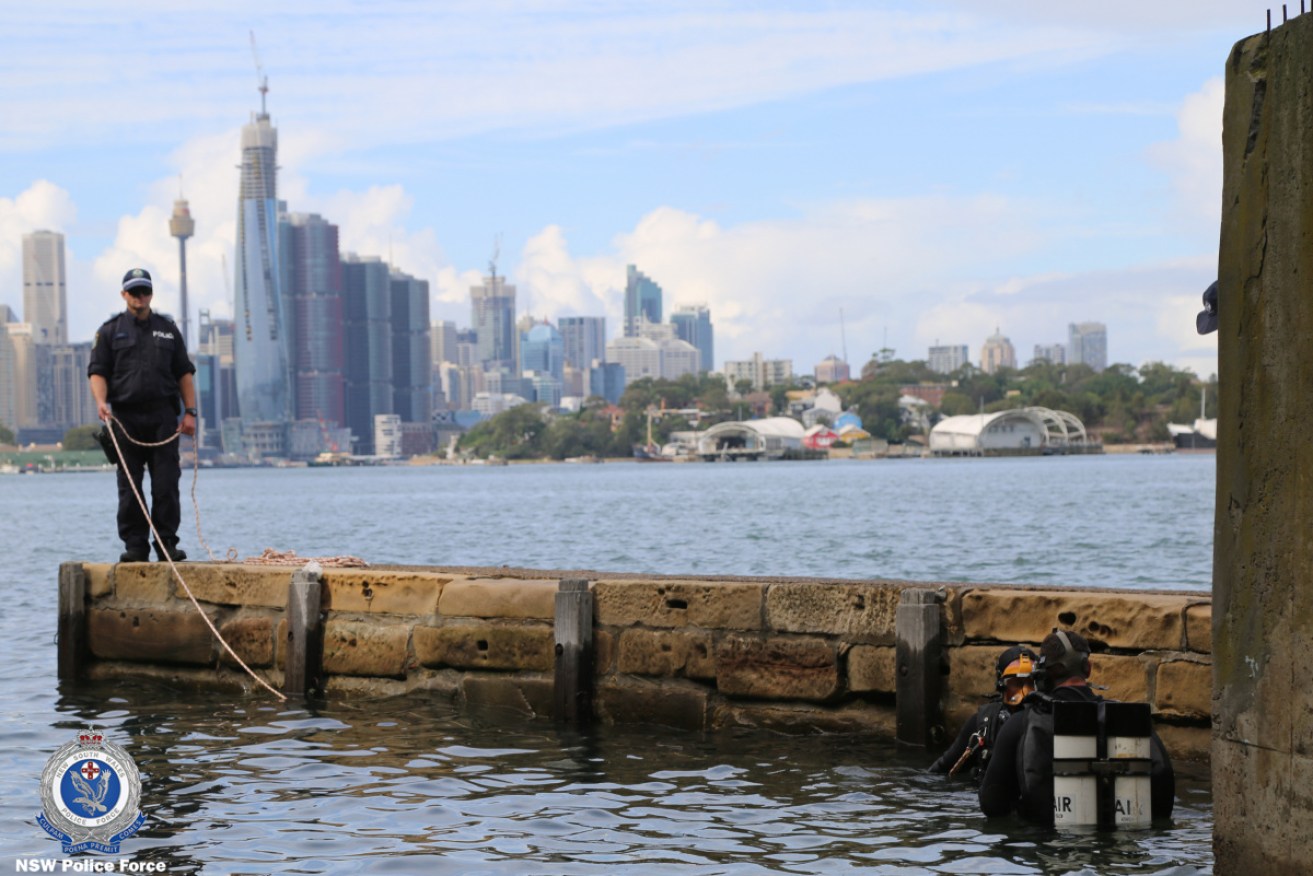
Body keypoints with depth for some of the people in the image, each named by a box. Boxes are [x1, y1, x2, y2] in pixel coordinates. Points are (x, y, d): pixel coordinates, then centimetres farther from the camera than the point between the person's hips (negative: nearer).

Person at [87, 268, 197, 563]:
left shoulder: (168, 329, 16)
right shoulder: (110, 331, 10)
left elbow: (184, 373, 15)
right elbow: (97, 372, 4)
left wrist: (190, 411, 4)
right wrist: (101, 401, -15)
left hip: (163, 417, 1)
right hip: (125, 417, -1)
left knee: (166, 484, -4)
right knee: (129, 486, 0)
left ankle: (166, 542, 2)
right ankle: (135, 546, 4)